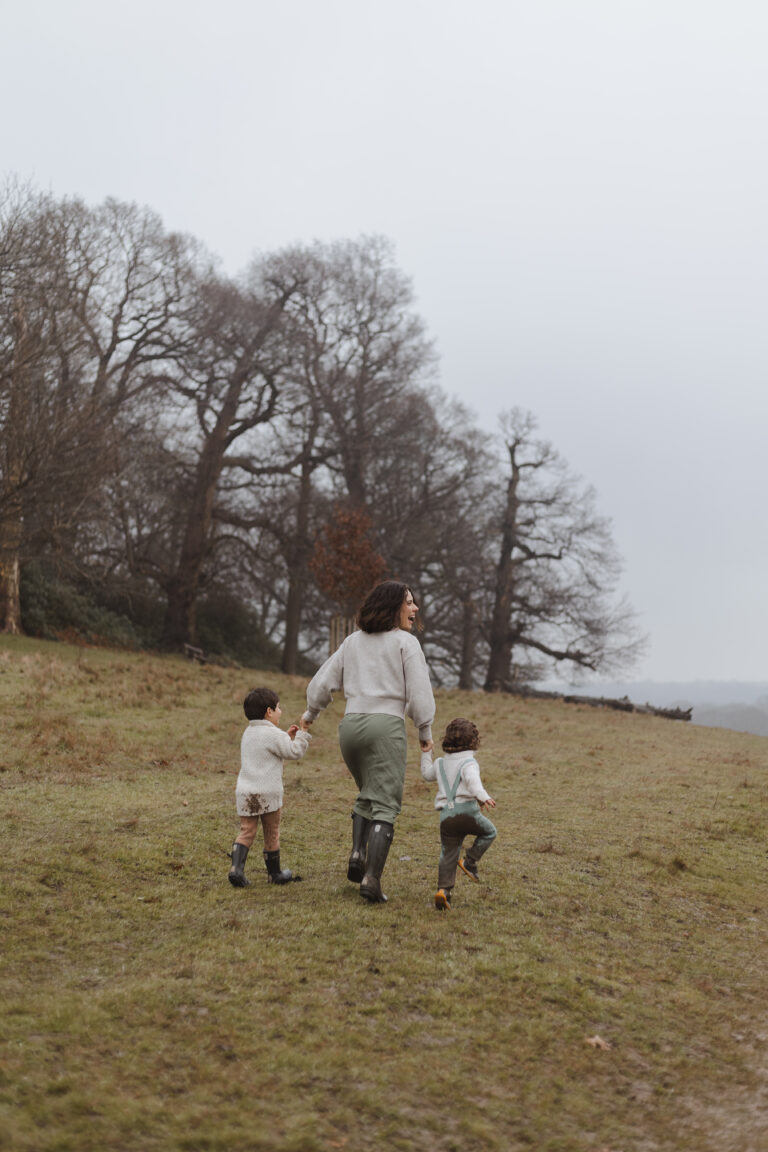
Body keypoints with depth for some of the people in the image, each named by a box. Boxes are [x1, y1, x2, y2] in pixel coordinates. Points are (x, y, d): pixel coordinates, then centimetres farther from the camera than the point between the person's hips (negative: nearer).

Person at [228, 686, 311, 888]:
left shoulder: (248, 733, 16)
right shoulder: (273, 734, -11)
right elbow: (295, 752, -10)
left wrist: (287, 737, 24)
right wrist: (303, 732, -1)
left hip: (245, 793, 6)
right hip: (267, 794, -6)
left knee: (246, 832, 6)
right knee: (271, 834, 8)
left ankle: (236, 867, -12)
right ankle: (274, 873, 20)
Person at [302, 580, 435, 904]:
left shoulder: (353, 641, 16)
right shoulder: (406, 642, 0)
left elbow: (323, 683, 16)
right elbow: (419, 692, -6)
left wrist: (310, 713, 34)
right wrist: (425, 731, 7)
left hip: (351, 724, 6)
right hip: (387, 724, -5)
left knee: (367, 793, 25)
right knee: (385, 804, -4)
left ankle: (358, 853, 6)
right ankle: (371, 878, -14)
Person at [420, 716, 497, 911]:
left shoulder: (440, 763, 17)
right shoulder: (469, 763, -2)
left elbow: (427, 774, 38)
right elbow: (473, 781, -23)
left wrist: (426, 753, 49)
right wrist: (483, 797, -38)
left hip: (446, 815, 5)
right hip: (467, 810, -5)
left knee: (448, 854, 9)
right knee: (489, 832, 20)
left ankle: (443, 889, -6)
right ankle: (469, 861, 5)